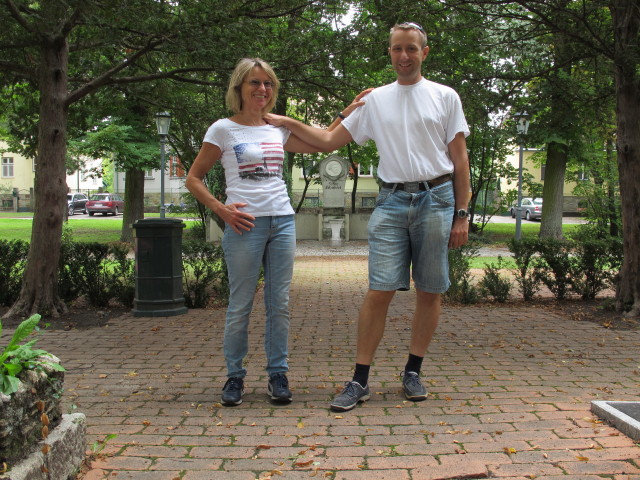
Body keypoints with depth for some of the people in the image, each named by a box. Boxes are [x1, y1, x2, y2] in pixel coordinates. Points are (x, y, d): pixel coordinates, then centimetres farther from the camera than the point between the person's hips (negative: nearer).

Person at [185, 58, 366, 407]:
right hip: (245, 224, -4)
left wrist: (347, 114, 11)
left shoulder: (277, 129, 14)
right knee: (240, 305, 2)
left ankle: (278, 375, 16)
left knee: (279, 304, 6)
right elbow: (193, 179, 2)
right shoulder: (223, 129, 1)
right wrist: (220, 209, -11)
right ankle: (235, 377, 16)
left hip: (282, 221, 4)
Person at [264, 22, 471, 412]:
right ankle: (360, 381, 2)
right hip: (392, 201, 1)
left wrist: (461, 215, -1)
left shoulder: (445, 97, 6)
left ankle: (413, 372, 20)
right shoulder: (375, 100, 12)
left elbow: (460, 159, 5)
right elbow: (330, 141, 13)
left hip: (436, 198, 0)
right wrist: (288, 122, 3)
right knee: (379, 291, -5)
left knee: (430, 291, 5)